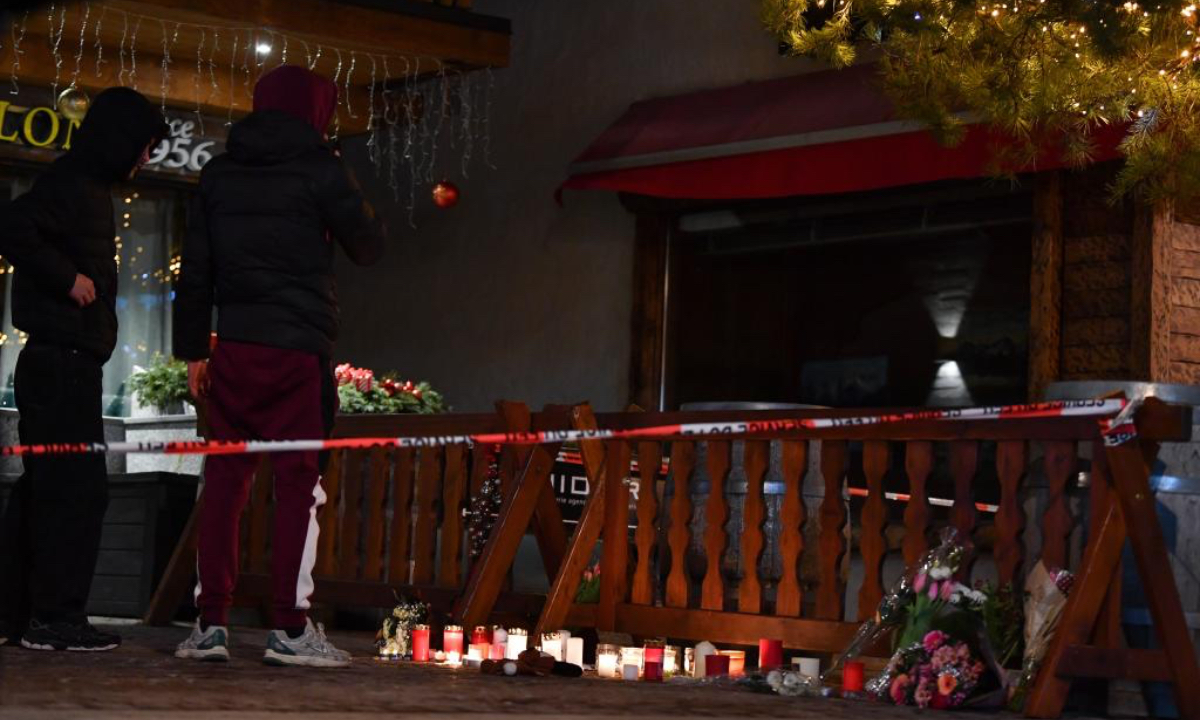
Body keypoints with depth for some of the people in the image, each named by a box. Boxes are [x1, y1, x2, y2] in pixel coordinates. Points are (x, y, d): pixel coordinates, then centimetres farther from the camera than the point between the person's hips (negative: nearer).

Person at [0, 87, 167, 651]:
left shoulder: (85, 186, 19)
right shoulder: (72, 183, -11)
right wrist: (68, 277, -21)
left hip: (60, 364, 10)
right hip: (63, 359, -10)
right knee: (79, 487, -10)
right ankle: (55, 618, -8)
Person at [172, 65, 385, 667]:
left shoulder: (219, 173, 12)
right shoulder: (318, 169, -3)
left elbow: (194, 270, 13)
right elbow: (368, 247, 4)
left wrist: (192, 348, 17)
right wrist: (355, 210, 23)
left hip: (233, 347, 5)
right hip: (299, 348, -4)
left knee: (224, 480, 7)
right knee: (299, 483, -2)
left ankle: (210, 621, 5)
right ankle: (290, 628, -5)